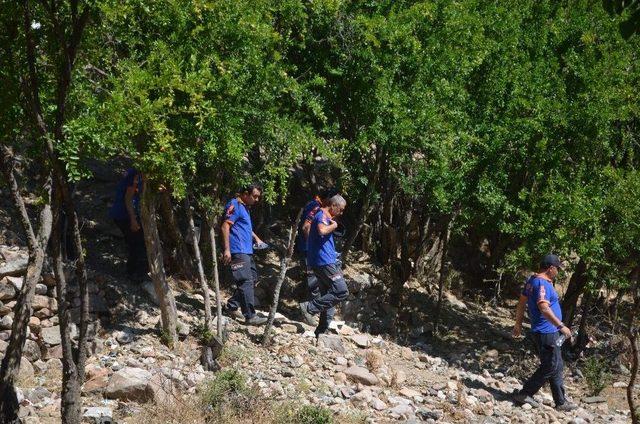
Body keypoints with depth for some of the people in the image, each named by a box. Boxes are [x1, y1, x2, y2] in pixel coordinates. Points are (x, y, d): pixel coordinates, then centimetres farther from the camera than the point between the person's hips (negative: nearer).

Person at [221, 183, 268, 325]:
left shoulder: (245, 207, 19)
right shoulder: (234, 205, -11)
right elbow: (225, 227, -18)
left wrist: (256, 238, 22)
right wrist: (227, 250, -23)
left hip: (246, 251, 10)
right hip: (237, 251, -10)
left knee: (253, 278, 14)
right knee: (246, 282, -13)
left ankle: (232, 306, 20)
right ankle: (250, 316, -14)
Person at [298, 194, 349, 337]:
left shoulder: (323, 216, 22)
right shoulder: (322, 215, -10)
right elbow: (322, 230, -31)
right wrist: (334, 225, -14)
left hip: (321, 262, 11)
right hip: (324, 261, -11)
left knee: (328, 295, 12)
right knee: (341, 292, -15)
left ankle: (322, 331, 13)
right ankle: (309, 308, -15)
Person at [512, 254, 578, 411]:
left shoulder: (532, 280, 12)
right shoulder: (542, 283, -19)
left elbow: (522, 302, 18)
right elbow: (544, 308, -30)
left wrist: (518, 324, 24)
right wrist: (561, 326, -29)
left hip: (550, 333, 11)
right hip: (547, 333, -11)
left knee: (557, 366, 15)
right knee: (551, 367, -5)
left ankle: (561, 402, 21)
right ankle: (524, 394, 0)